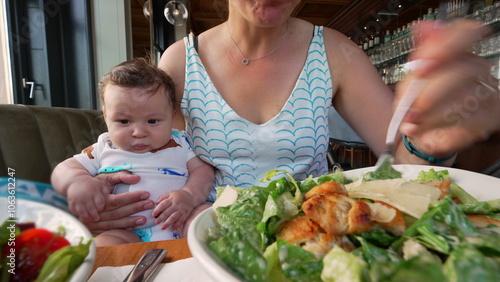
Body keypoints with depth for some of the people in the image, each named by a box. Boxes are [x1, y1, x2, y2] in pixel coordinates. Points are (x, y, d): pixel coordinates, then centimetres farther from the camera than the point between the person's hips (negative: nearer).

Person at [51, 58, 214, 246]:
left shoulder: (179, 143, 9)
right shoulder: (103, 149, 13)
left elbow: (203, 169, 4)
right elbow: (64, 169, 15)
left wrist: (189, 195, -18)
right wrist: (77, 182, -12)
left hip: (180, 224, 1)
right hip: (125, 233, 0)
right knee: (104, 244, -31)